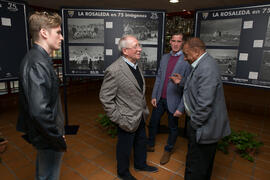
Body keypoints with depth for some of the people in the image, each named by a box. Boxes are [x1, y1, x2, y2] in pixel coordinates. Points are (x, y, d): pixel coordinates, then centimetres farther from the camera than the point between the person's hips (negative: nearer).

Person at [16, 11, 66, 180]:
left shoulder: (35, 57, 4)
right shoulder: (39, 64, -27)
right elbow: (39, 111, -33)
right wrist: (58, 138, -20)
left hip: (41, 133, 9)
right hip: (49, 139, -9)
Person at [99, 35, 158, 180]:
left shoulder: (136, 65, 1)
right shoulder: (114, 70, -26)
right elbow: (105, 97, -21)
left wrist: (144, 108, 13)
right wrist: (118, 118, -18)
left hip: (140, 116, 8)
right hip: (128, 119, -8)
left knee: (141, 142, 26)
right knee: (125, 147, 16)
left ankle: (140, 164, 53)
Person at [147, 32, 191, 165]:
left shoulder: (186, 61, -14)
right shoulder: (164, 57, 5)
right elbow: (158, 77, 9)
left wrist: (181, 108, -17)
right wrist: (154, 96, 4)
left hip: (173, 101, -5)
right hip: (160, 99, 5)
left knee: (173, 128, 15)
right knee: (153, 123, 17)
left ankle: (168, 150, 39)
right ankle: (150, 145, 41)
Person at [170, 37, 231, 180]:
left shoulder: (206, 68, -25)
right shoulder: (202, 64, 9)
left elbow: (205, 104, -28)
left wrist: (194, 124, -16)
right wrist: (181, 83, 6)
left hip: (204, 127, -10)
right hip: (206, 125, 10)